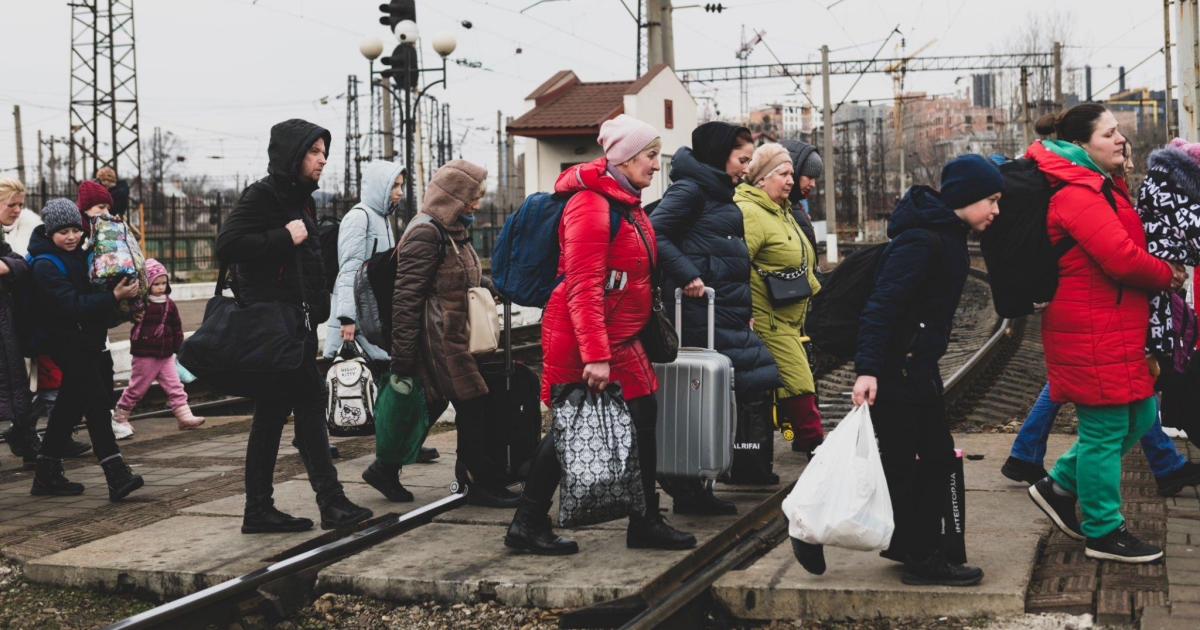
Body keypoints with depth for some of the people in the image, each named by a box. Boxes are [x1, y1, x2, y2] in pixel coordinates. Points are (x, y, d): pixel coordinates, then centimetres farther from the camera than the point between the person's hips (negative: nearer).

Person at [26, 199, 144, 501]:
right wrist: (114, 297, -28)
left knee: (71, 405, 13)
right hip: (68, 342, -9)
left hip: (87, 339, 9)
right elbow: (73, 305, -23)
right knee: (98, 402, -16)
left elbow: (90, 292, 21)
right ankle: (117, 476, -21)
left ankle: (47, 476, 22)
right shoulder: (45, 266, -14)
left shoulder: (79, 254, 11)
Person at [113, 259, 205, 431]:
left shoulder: (169, 304, 6)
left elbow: (177, 328, 12)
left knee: (175, 387, 1)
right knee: (136, 388, 6)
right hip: (145, 355, -5)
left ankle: (184, 417, 2)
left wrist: (179, 349, 12)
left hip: (165, 355, 5)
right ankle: (120, 417, 20)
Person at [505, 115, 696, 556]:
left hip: (619, 338, 10)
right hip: (580, 338, -10)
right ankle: (527, 527, 12)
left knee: (642, 421, 10)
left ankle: (646, 523, 20)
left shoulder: (627, 202, 14)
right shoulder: (591, 204, -18)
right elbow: (582, 287, -25)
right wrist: (595, 354, -28)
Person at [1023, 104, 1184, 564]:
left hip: (1116, 328, 10)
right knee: (1106, 428, -1)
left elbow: (1126, 247, 19)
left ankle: (1060, 486, 26)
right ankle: (1104, 533, 11)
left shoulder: (1102, 189, 17)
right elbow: (1123, 258, -25)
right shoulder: (1078, 195, -18)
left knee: (1138, 416, 16)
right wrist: (1168, 276, -9)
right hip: (1092, 333, -10)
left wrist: (1160, 272, 0)